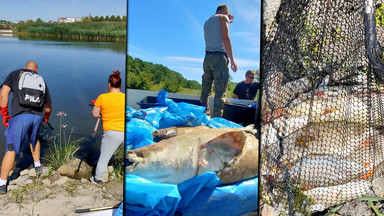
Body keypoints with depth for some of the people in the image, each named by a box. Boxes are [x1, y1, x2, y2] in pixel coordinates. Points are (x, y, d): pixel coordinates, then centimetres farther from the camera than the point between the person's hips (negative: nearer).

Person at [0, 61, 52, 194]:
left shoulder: (15, 74, 16)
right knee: (34, 139, 32)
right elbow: (48, 108, 30)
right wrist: (46, 118, 51)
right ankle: (37, 166, 43)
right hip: (38, 116, 3)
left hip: (20, 115, -3)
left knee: (11, 149, 3)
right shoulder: (41, 81, 24)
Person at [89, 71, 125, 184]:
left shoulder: (102, 97, -6)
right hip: (125, 132, 1)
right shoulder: (125, 97, -3)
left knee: (104, 158, 15)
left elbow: (95, 114, 2)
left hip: (111, 133, -1)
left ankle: (97, 179, 33)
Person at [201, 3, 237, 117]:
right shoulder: (223, 17, 3)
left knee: (205, 91, 8)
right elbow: (225, 38, -10)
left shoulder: (207, 21, 26)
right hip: (219, 57, -7)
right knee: (220, 93, -9)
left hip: (207, 57, 7)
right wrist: (232, 60, -11)